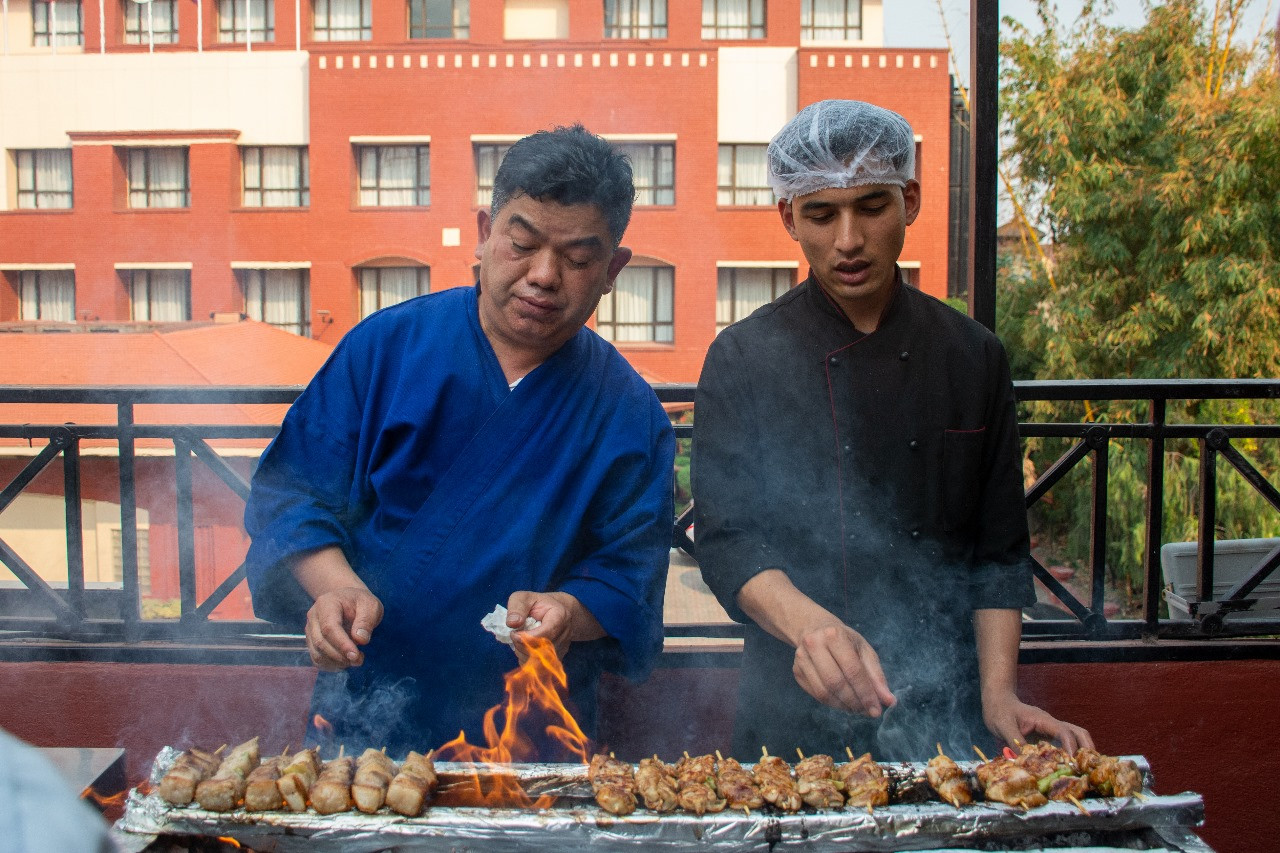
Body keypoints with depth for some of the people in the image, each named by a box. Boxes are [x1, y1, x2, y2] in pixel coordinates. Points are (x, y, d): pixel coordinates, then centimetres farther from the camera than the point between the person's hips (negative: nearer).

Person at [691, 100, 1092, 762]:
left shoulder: (974, 357, 3)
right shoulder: (742, 359, -5)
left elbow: (999, 550, 4)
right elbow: (725, 538, -13)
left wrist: (997, 694, -8)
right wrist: (809, 624, -31)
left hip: (945, 716, 2)